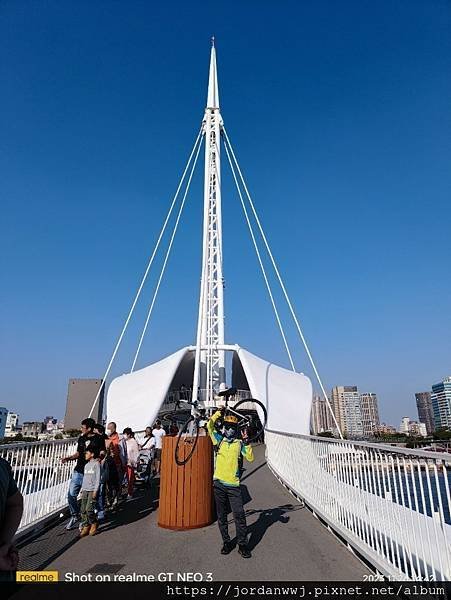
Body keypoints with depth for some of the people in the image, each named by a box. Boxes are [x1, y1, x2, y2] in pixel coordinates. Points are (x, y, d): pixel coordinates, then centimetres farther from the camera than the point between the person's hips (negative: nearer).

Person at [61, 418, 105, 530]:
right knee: (71, 494, 7)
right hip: (78, 471, 6)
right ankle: (75, 516, 27)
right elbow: (78, 453, 18)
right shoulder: (81, 438, 10)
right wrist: (68, 458, 4)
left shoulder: (99, 439, -7)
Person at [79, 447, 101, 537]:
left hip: (92, 490, -7)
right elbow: (85, 478, 20)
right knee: (83, 510, 2)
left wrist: (95, 491, -13)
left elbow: (98, 478, -9)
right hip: (85, 490, 7)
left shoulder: (96, 464, -6)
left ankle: (94, 525, 10)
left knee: (89, 509, -10)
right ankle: (86, 527, 13)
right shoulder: (86, 465, 16)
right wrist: (82, 490, 14)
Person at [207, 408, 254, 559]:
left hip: (234, 484, -1)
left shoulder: (239, 443, 1)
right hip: (219, 484, 2)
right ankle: (226, 542, 27)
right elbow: (209, 426, -8)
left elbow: (250, 458, -6)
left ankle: (242, 544, 13)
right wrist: (219, 412, -12)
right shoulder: (219, 439, 3)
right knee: (221, 516, 12)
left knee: (239, 515, -2)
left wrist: (246, 443, -17)